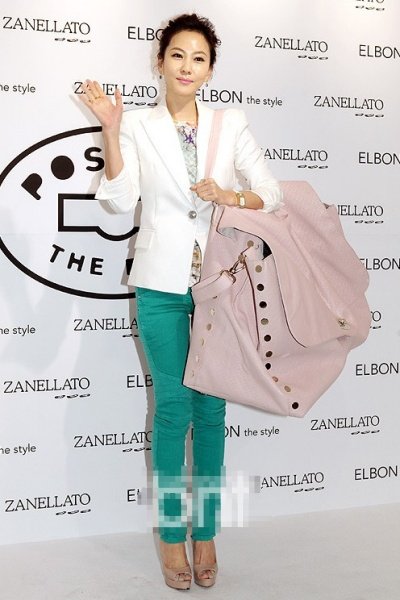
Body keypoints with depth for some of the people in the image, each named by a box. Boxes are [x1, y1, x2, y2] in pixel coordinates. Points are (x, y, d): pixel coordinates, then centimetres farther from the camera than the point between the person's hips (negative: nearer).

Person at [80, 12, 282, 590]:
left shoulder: (232, 124, 6)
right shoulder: (137, 125, 3)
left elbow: (272, 193, 2)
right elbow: (121, 199, -8)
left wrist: (232, 197, -17)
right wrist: (110, 131, -16)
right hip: (162, 285, -1)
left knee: (210, 408, 6)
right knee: (173, 407, 3)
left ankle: (206, 533, 20)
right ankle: (172, 536, 18)